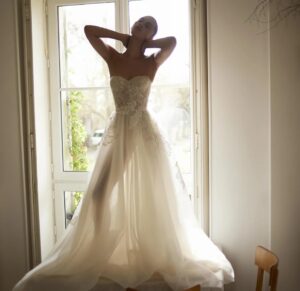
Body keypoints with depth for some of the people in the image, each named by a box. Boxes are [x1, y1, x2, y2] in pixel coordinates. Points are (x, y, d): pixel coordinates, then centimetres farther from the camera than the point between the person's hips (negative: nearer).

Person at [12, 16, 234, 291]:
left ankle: (162, 255, 24)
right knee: (100, 193, 3)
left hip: (145, 132, -1)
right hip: (118, 132, 2)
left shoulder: (152, 63, 0)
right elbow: (88, 29, 4)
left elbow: (172, 40, -11)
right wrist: (123, 37, 4)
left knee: (154, 195, 7)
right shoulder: (112, 58, 5)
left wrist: (144, 42, 1)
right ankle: (93, 257, 21)